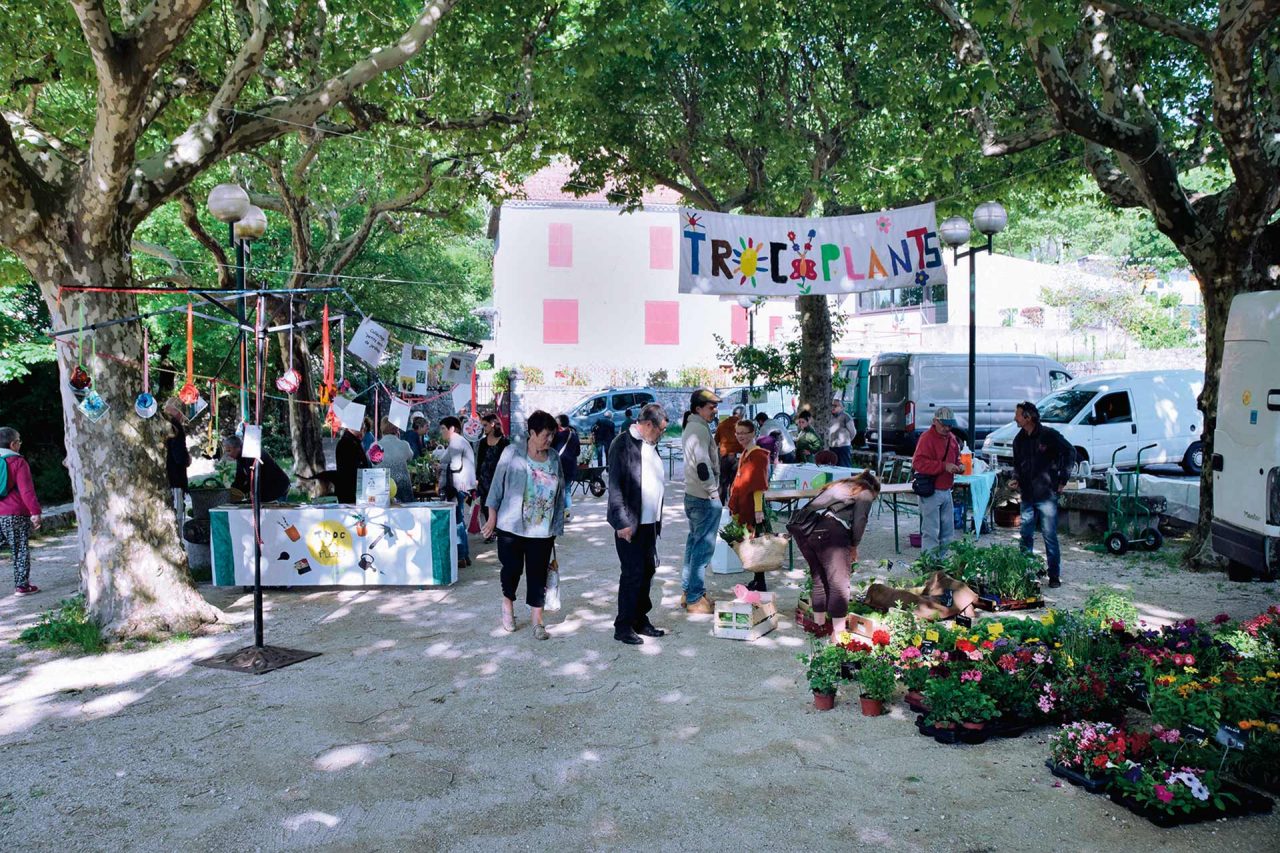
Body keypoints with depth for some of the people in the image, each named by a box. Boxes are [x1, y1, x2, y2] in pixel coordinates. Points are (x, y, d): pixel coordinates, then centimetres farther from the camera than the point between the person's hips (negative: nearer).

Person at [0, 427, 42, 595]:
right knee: (21, 550, 3)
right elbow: (26, 490, -13)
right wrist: (35, 512, -13)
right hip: (16, 515, -5)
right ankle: (22, 585, 5)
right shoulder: (18, 462, -8)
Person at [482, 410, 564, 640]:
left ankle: (536, 618, 12)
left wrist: (558, 526, 11)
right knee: (512, 567, 6)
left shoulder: (554, 458, 6)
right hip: (512, 526, -3)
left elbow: (559, 494, 11)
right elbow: (498, 484, -2)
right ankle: (508, 603, 33)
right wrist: (492, 516, -2)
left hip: (543, 530, 3)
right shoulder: (513, 453, -6)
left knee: (538, 573, 3)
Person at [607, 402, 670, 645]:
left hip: (650, 522, 8)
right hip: (630, 523, -8)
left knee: (647, 570, 13)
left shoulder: (650, 445, 12)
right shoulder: (622, 444, -12)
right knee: (633, 573, -4)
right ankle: (623, 627, 7)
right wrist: (622, 521, -19)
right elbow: (615, 486, -15)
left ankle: (641, 620, 25)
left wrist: (659, 518, 13)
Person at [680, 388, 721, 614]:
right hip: (705, 498, -10)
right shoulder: (700, 429, -18)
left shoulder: (690, 427, 14)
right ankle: (695, 599, -1)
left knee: (695, 541, 18)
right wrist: (714, 490, -16)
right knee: (704, 547, -5)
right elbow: (703, 464, -26)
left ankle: (689, 591, 27)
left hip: (692, 494, 10)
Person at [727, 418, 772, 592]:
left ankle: (760, 583, 1)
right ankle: (757, 580, 21)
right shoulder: (745, 454, 14)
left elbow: (759, 485, -18)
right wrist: (734, 505, 21)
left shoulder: (759, 455, -14)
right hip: (744, 507, 9)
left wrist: (758, 509, -20)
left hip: (753, 508, -9)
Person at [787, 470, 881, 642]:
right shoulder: (865, 493, 17)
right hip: (828, 529, -7)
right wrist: (854, 546, 16)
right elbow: (859, 521, 1)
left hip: (800, 526, 7)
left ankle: (819, 625, 29)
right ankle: (838, 633, 2)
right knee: (839, 582, 1)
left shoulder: (838, 485, 35)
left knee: (819, 578, 20)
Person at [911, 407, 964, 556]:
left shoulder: (952, 439, 14)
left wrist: (959, 467, 2)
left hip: (946, 491, 8)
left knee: (948, 532, 13)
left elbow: (956, 459, 26)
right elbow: (918, 463, -22)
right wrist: (944, 466, -25)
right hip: (931, 492, -8)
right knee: (931, 532, -6)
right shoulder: (927, 438, -12)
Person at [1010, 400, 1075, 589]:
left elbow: (1070, 452, -5)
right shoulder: (1019, 439, 10)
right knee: (1026, 536, 9)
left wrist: (1063, 479, -6)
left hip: (1046, 495, -6)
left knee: (1050, 536, -1)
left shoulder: (1049, 435, -9)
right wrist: (1016, 479, 2)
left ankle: (1054, 575, 8)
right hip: (1027, 496, 6)